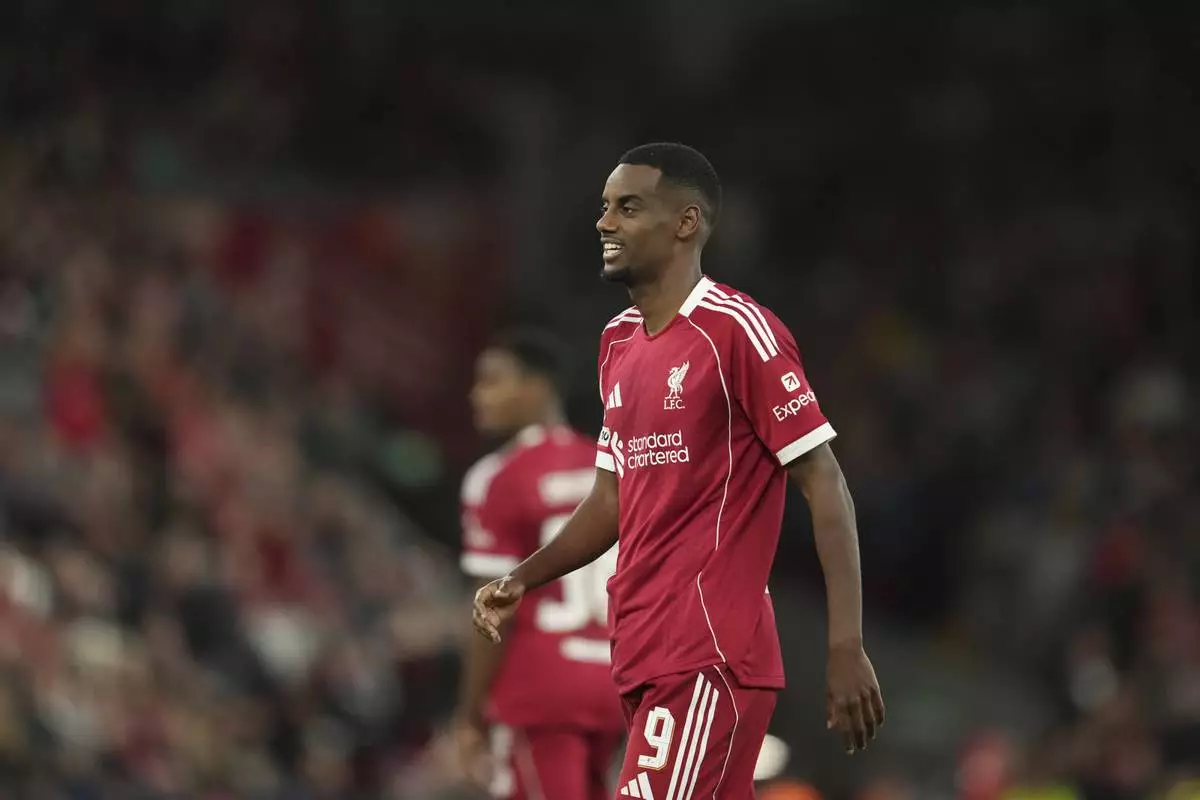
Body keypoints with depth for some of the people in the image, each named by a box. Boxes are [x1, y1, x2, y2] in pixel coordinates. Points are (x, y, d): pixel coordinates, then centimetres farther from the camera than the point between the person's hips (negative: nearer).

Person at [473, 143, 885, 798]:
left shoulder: (737, 331, -10)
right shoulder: (618, 342, 16)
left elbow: (825, 486, -12)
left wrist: (846, 648, -18)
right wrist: (522, 580, 8)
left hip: (709, 655, -8)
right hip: (643, 655, 9)